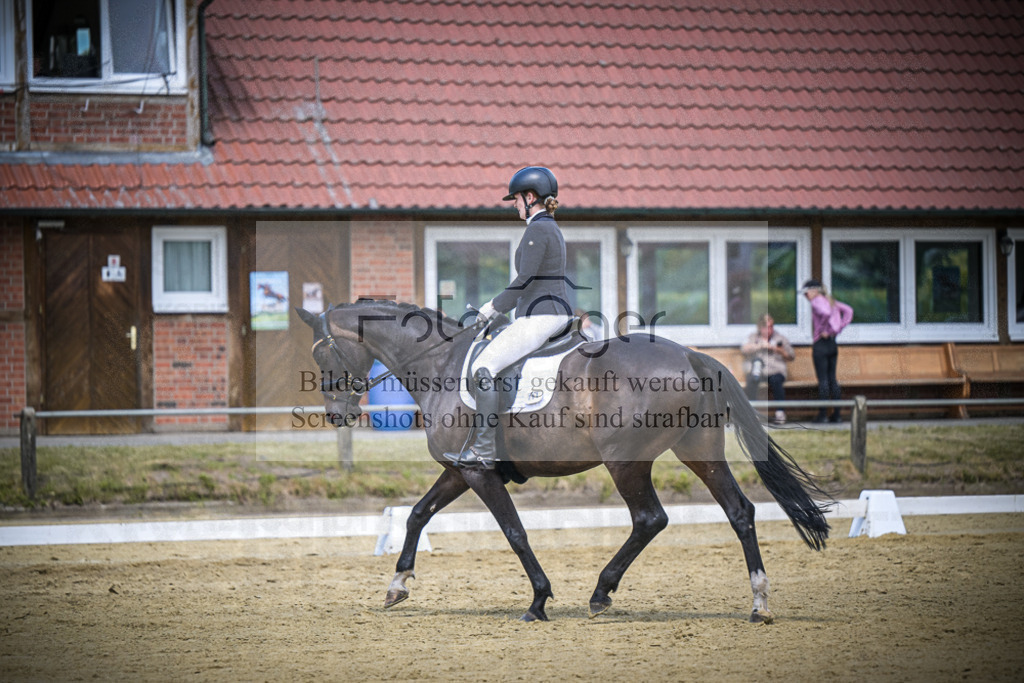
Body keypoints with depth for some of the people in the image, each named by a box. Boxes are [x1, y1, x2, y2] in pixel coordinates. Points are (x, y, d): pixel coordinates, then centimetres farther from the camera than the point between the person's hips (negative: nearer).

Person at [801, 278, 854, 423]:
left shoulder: (816, 301, -10)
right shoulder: (830, 301, 15)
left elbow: (826, 313, -30)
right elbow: (848, 311, 13)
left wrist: (824, 330, -17)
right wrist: (837, 329, 7)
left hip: (821, 343, -8)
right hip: (833, 344, 8)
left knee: (823, 380, -5)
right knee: (832, 379, 10)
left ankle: (823, 414, -4)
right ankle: (836, 414, 10)